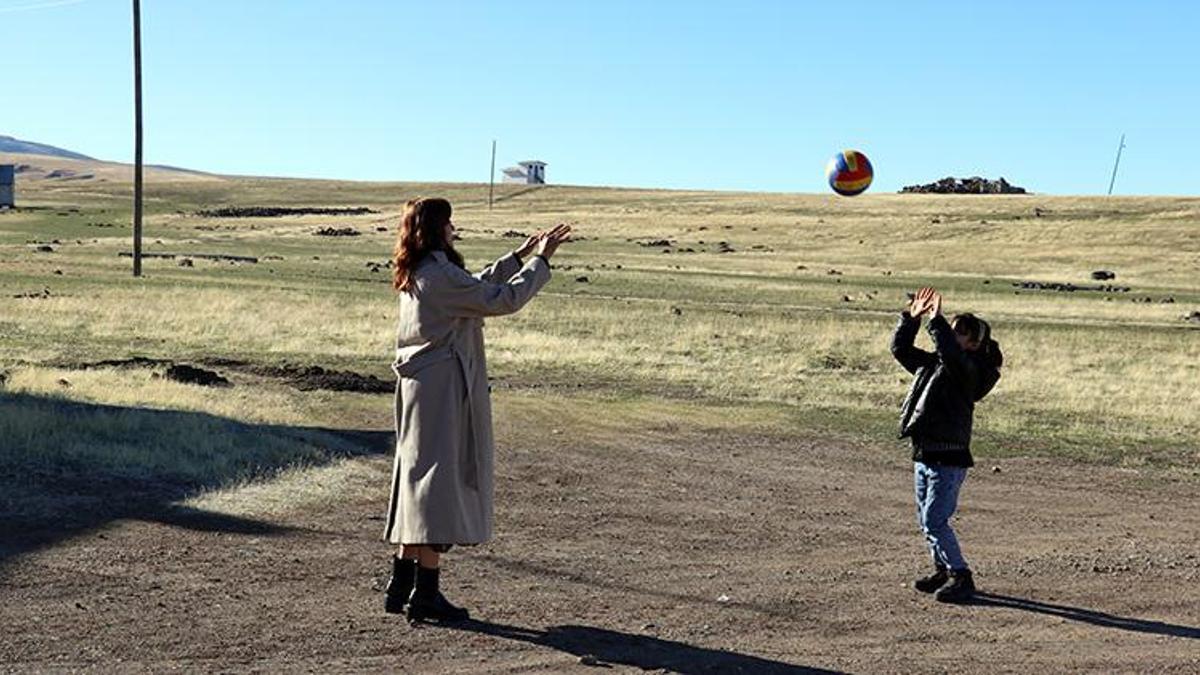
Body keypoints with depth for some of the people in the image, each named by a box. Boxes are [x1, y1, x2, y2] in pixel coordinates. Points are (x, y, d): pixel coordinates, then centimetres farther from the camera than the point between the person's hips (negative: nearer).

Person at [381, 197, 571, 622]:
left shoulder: (416, 276, 13)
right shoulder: (440, 275, -17)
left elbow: (479, 288, 24)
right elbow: (503, 300, -16)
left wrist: (520, 257, 25)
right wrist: (540, 262, -4)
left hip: (420, 388, 10)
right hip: (443, 391, -10)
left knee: (417, 477, 14)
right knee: (440, 478, -4)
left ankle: (401, 587, 20)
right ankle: (425, 595, 0)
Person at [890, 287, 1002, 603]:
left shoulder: (969, 369, -11)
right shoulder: (930, 364, 12)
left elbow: (950, 353, -31)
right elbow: (900, 349, 13)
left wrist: (936, 320, -31)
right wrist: (910, 318, 3)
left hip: (948, 460, -8)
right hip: (923, 455, 8)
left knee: (935, 521, -10)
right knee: (926, 520, 15)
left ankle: (960, 575, 2)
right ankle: (943, 570, 29)